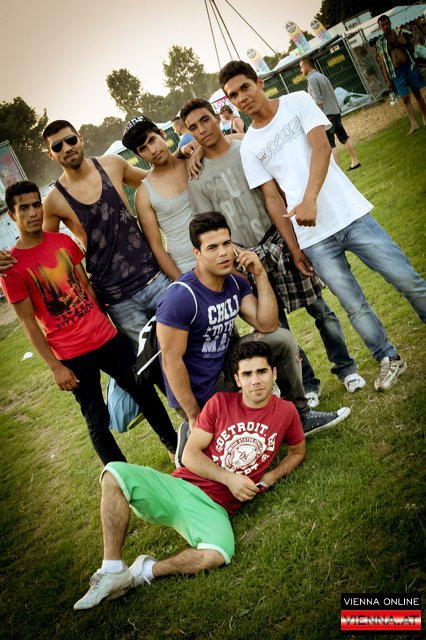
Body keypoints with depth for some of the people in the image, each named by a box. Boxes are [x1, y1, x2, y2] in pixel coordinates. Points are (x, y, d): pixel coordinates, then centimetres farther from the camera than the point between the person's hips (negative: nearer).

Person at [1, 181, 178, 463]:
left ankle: (176, 447, 37)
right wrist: (55, 367, -11)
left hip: (107, 336, 5)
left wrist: (105, 321, 13)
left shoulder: (63, 241, 3)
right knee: (98, 421, 7)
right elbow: (28, 322, -10)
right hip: (72, 355, -5)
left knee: (144, 392, 16)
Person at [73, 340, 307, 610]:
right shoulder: (220, 403, 3)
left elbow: (298, 451, 20)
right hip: (178, 486, 2)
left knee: (218, 554, -36)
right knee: (114, 474, -22)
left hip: (214, 507, -1)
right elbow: (190, 454, 0)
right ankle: (113, 571, -16)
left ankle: (146, 571, -10)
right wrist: (229, 477, -14)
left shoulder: (286, 411, 4)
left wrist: (270, 477, 1)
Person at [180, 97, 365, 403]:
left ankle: (346, 367, 27)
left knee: (319, 308, 7)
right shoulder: (197, 179, 1)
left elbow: (274, 200, -5)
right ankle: (307, 383, 25)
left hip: (281, 240, 0)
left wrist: (294, 248, -8)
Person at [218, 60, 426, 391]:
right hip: (314, 238, 1)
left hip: (351, 214, -1)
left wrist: (310, 198, -27)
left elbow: (321, 147, -12)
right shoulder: (249, 147, 7)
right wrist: (292, 247, -2)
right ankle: (389, 360, 24)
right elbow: (272, 199, 5)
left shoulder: (298, 102, 3)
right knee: (354, 306, 3)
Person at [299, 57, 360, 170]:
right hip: (335, 111, 9)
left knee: (330, 144, -6)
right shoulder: (322, 76, 16)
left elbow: (318, 100, -18)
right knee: (344, 137, 13)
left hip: (327, 114, -9)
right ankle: (355, 161, 17)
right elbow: (332, 94, 18)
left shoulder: (312, 79, -12)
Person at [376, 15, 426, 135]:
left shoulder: (400, 33, 5)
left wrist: (404, 42, -10)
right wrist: (387, 79, -2)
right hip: (396, 72, -1)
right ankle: (413, 124, -6)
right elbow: (383, 62, 2)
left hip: (409, 66, 2)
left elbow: (411, 48, 13)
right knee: (405, 98, -5)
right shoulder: (379, 42, 1)